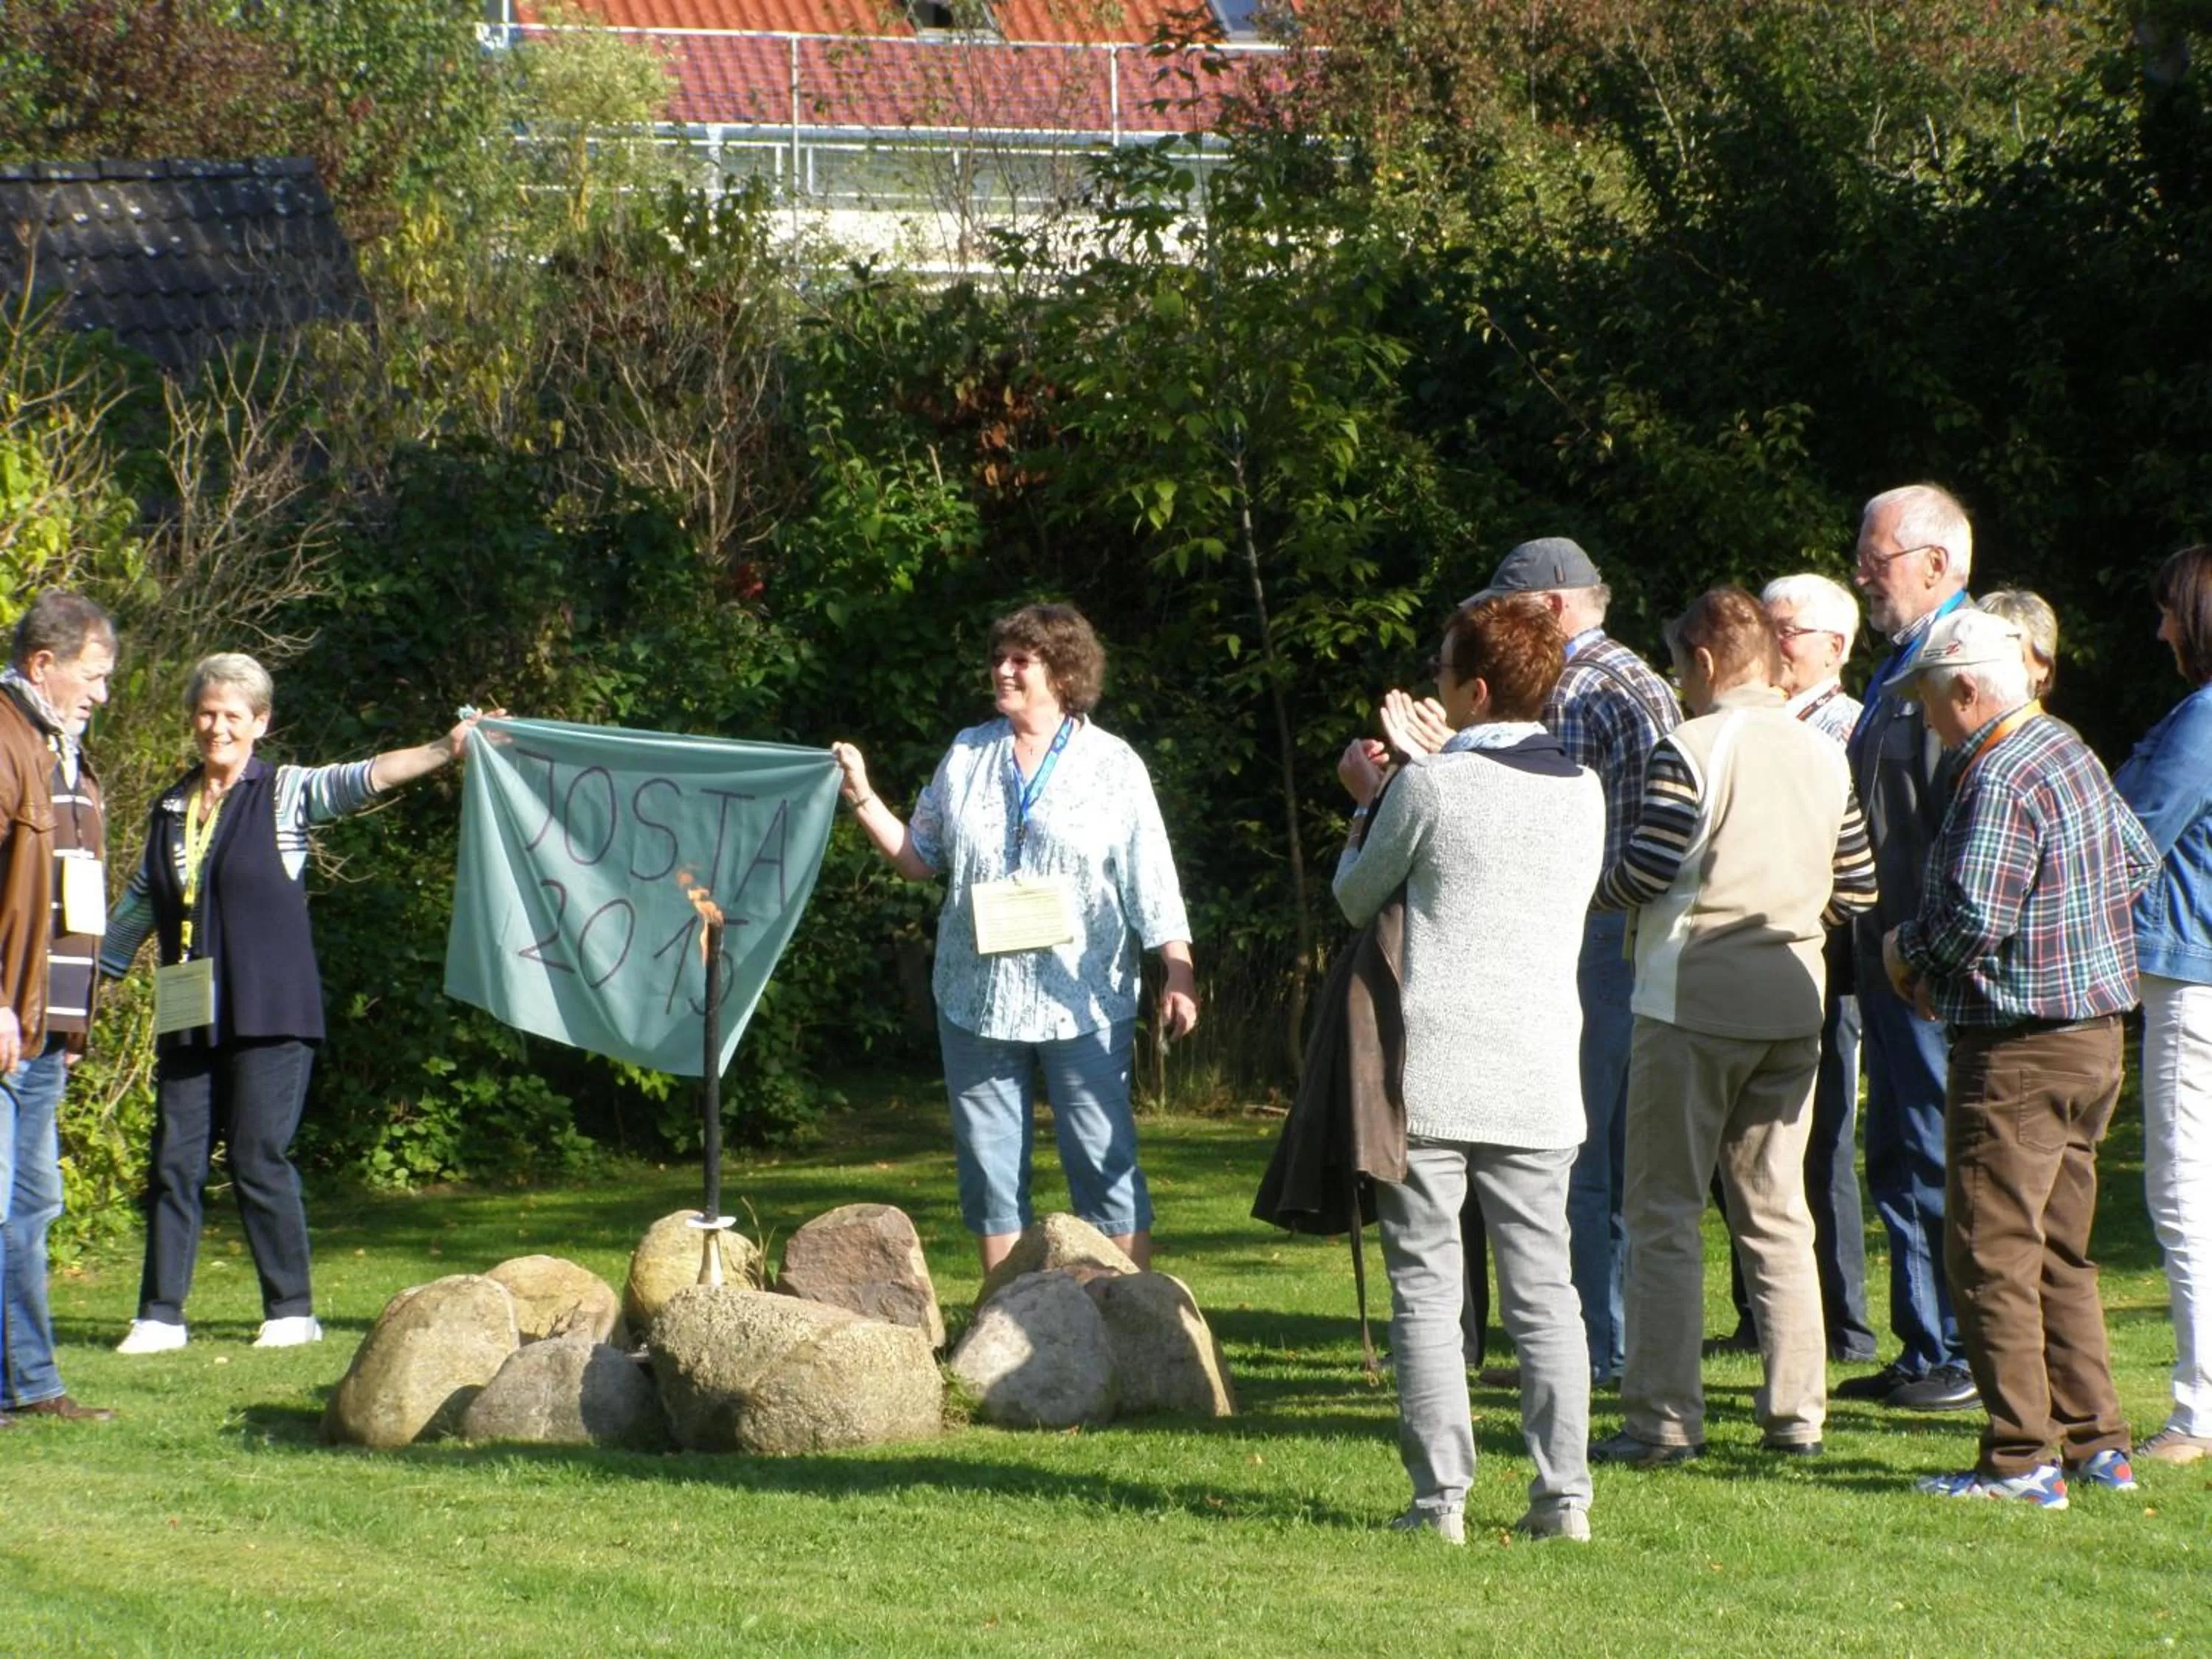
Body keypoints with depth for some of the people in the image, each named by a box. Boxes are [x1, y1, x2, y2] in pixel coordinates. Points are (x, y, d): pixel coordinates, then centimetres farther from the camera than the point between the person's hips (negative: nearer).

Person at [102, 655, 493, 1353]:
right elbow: (139, 902, 24)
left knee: (260, 1162, -5)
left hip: (269, 1015, -5)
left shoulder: (287, 794, 0)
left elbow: (366, 778, -14)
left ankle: (292, 1311, 5)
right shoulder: (169, 809, 14)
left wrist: (446, 749, -28)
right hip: (187, 1019, 5)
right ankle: (160, 1315, 7)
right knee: (173, 1163, 2)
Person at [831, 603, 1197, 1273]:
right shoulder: (966, 757, 11)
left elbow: (1151, 879, -2)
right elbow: (917, 858, 15)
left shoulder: (1112, 766, 2)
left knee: (1106, 1164, -5)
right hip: (977, 998, 4)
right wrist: (862, 797, 5)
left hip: (1082, 1000, -4)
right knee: (991, 1168, 6)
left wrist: (1179, 972, -10)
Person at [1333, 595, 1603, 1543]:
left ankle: (1440, 1494, -3)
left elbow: (1357, 897, 4)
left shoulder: (1429, 787, -9)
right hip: (1539, 1083, 4)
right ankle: (1563, 1494, 3)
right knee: (1543, 1289, 7)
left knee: (1426, 1288, 1)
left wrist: (1369, 800, 19)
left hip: (1432, 1077, -4)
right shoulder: (1581, 790, 5)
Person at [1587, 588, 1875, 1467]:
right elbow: (1856, 890, 10)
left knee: (1665, 1212, 1)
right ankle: (1796, 1414, 11)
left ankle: (1665, 1419, -1)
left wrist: (1600, 887, 6)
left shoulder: (1689, 749, -11)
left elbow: (1645, 873, -15)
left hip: (1692, 1005, -6)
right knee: (1777, 1211, 13)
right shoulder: (1827, 757, 7)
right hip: (1792, 1007, 6)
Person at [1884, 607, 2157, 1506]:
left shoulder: (2000, 781, -20)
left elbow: (1972, 919, -27)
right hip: (2094, 1034, 10)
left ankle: (2020, 1459, -4)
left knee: (1991, 1254, -4)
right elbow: (2137, 858, 23)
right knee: (2061, 1251, 16)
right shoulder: (2071, 752, 11)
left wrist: (1906, 950, -7)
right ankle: (2098, 1442, 17)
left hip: (2019, 1051, -10)